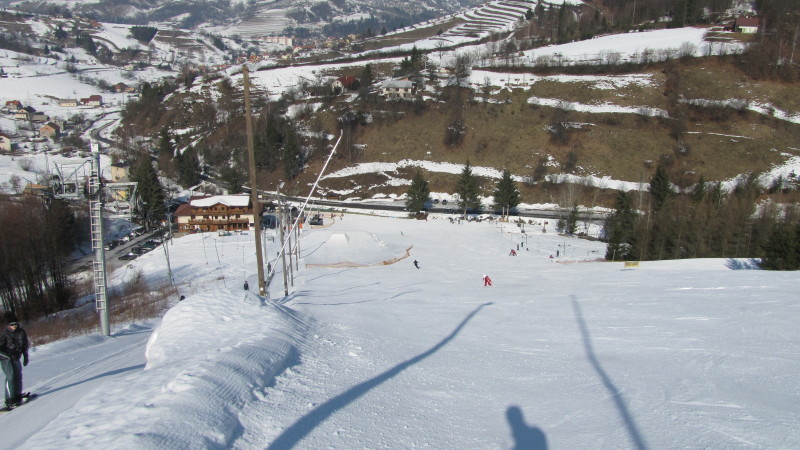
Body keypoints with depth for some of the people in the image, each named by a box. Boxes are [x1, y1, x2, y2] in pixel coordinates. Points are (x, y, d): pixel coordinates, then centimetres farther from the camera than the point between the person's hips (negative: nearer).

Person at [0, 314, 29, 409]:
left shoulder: (21, 332, 4)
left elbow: (25, 345, 14)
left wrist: (25, 357, 13)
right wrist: (10, 354, -28)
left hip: (16, 358, 5)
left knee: (18, 376, 6)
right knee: (10, 376, -14)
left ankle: (17, 396, 19)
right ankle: (9, 399, -14)